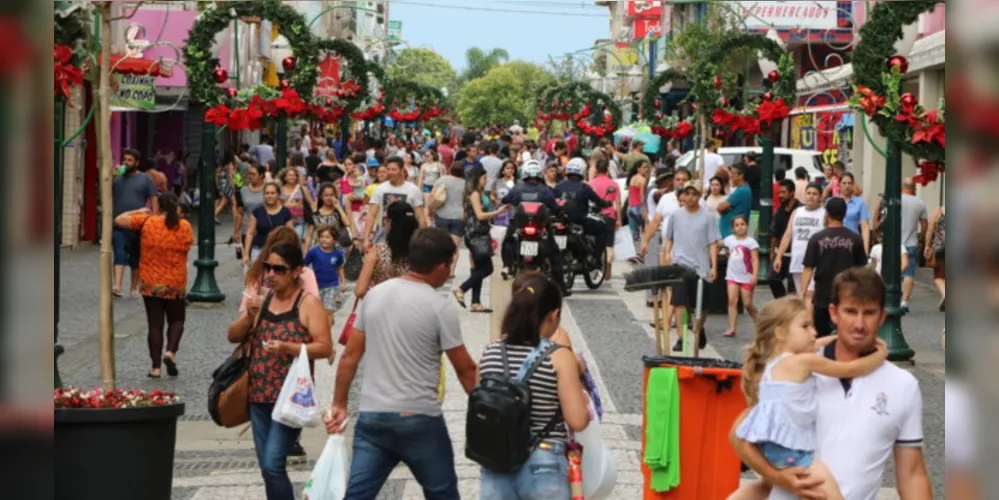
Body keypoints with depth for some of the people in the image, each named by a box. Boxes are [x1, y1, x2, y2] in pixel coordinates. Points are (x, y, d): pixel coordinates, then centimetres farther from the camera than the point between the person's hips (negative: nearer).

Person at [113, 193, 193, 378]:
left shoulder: (147, 221, -7)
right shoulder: (185, 226, -5)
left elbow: (119, 220, -3)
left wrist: (139, 211, 10)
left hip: (150, 284, 0)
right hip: (176, 284, 0)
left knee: (155, 324, 6)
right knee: (176, 320, 17)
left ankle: (156, 368, 4)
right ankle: (170, 352, -7)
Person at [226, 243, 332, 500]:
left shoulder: (308, 303, -7)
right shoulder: (261, 300, 11)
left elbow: (325, 348, -13)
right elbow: (233, 336, 11)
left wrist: (288, 347, -24)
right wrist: (249, 316, -7)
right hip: (259, 396, 6)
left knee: (273, 465, -14)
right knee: (267, 468, 11)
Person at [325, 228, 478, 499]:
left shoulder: (375, 295, 6)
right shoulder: (441, 307, -10)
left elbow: (350, 356, 9)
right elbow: (465, 368, -4)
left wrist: (339, 404, 16)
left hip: (371, 416, 5)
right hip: (419, 419, -4)